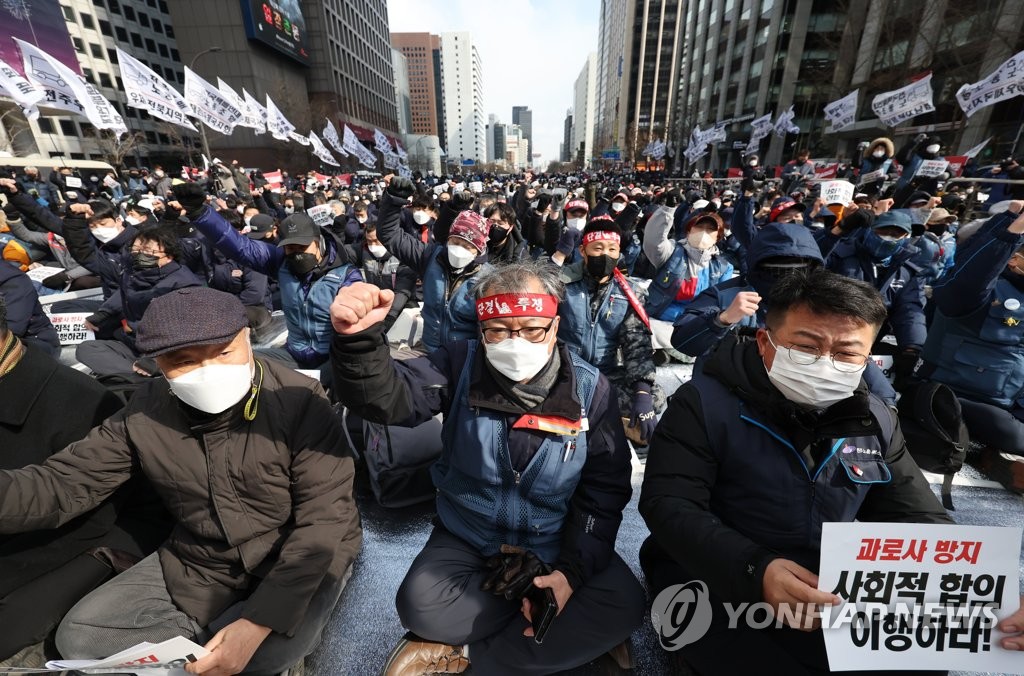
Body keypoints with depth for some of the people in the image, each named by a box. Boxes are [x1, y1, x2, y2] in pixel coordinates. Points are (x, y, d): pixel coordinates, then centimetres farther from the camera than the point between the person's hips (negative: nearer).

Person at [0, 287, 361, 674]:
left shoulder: (299, 400, -25)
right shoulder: (145, 413, -7)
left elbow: (323, 518, -25)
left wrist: (257, 623, -30)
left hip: (301, 558, -3)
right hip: (200, 565, 4)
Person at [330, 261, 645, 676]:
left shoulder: (589, 388, -12)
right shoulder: (461, 365, -12)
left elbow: (605, 490, -7)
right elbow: (387, 398, -27)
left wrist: (573, 570, -16)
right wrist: (357, 338, -47)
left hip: (556, 547, 1)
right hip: (467, 540, 0)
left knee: (622, 603, -21)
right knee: (422, 606, -25)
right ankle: (572, 632, -3)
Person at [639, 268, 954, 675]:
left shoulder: (875, 421, 3)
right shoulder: (705, 403, -16)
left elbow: (918, 518, 9)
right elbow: (668, 505, -21)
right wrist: (754, 569, -35)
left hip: (832, 589, 6)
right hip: (710, 581, -5)